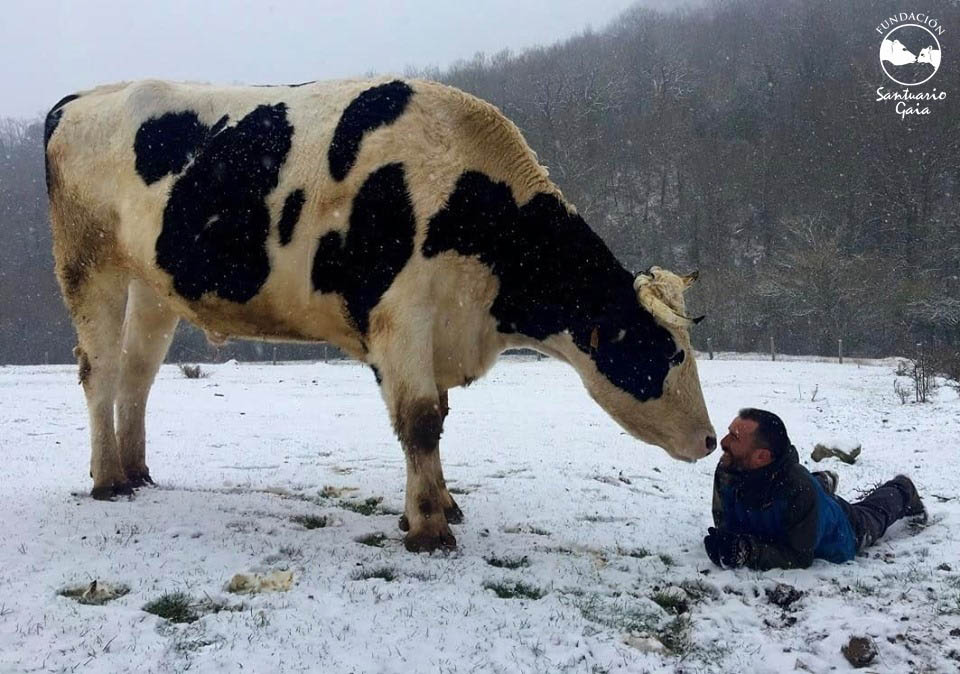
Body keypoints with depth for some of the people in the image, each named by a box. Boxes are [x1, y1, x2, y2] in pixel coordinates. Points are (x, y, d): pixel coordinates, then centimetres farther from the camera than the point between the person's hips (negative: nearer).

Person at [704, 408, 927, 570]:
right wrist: (723, 542, -44)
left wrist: (746, 551, -55)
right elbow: (724, 522, -21)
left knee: (875, 513, 30)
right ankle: (823, 483, 63)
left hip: (842, 537, -3)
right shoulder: (726, 470, -35)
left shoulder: (799, 489, -50)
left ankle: (903, 491, 59)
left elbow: (799, 557, -43)